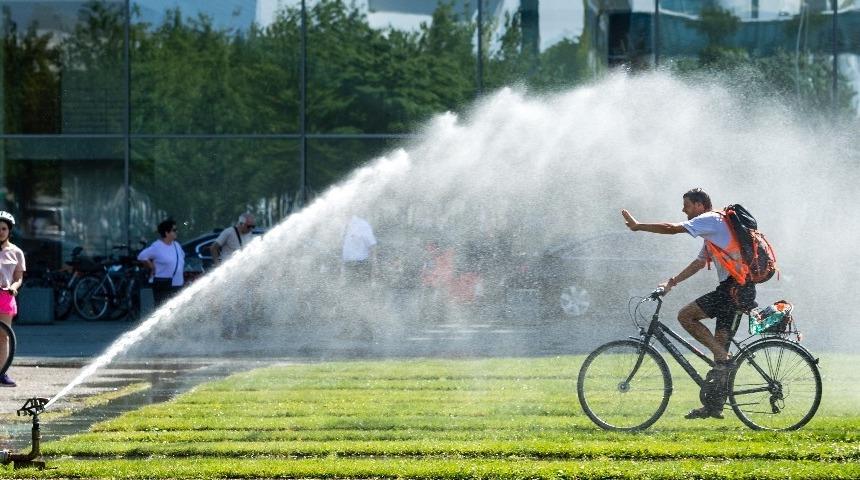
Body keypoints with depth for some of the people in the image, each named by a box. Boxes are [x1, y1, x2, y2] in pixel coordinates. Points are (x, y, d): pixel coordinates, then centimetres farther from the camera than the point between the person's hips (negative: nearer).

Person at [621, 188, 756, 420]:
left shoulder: (710, 220, -7)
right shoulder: (712, 228, 25)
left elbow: (672, 228, -13)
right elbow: (700, 262, 27)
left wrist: (637, 226, -5)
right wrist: (672, 281, 18)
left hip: (735, 288, -10)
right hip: (740, 290, 10)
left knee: (686, 315, -12)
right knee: (720, 342, 9)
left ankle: (721, 358, -10)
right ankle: (715, 405, 11)